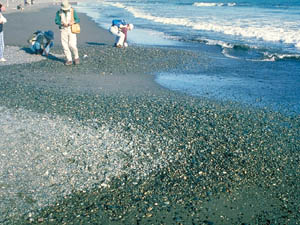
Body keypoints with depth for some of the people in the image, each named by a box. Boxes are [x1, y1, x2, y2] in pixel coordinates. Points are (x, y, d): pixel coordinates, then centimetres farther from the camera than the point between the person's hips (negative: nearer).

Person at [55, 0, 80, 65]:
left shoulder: (72, 11, -2)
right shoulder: (59, 12, 1)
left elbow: (77, 20, -1)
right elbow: (57, 21, -1)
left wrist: (73, 22, -22)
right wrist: (63, 23, -19)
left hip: (71, 30, -2)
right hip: (63, 30, 2)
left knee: (72, 45, -12)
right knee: (65, 46, -1)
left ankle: (76, 58, 11)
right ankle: (69, 60, 7)